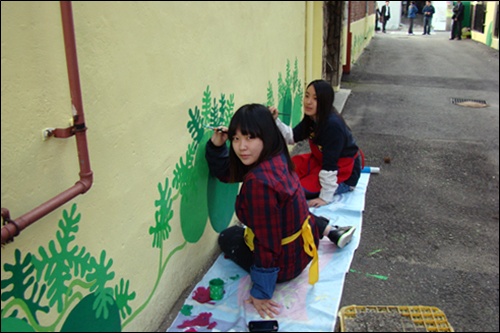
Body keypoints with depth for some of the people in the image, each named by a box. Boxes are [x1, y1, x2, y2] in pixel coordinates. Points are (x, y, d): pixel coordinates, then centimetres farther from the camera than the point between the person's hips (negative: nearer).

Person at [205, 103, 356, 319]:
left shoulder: (259, 182, -36)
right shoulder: (277, 158, -10)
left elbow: (267, 244, -30)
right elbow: (225, 172, 4)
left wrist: (261, 293, -20)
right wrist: (216, 146, -12)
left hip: (284, 263, -7)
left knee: (227, 238, 21)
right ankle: (331, 232, 34)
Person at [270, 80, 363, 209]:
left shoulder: (333, 126, -32)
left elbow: (330, 165, -31)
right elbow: (292, 137, -2)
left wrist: (326, 198, -27)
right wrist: (275, 121, -18)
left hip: (344, 175, -8)